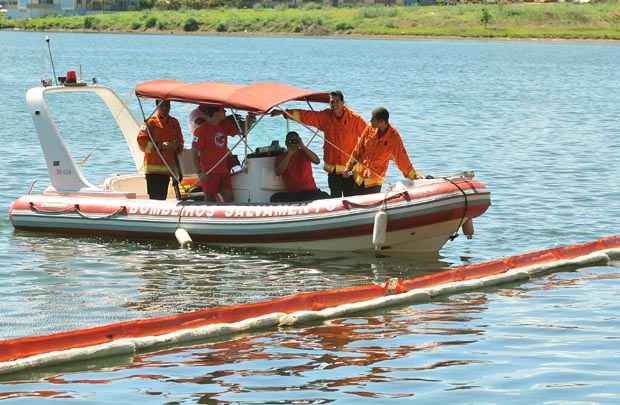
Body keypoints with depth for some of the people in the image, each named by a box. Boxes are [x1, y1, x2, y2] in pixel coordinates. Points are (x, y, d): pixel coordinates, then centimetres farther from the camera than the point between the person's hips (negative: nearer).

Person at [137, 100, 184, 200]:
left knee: (163, 198, 3)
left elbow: (180, 141, 24)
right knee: (155, 198, -12)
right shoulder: (150, 122, -1)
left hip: (168, 168, 5)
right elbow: (142, 143, -7)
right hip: (153, 167, -5)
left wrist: (177, 146, 0)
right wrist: (160, 146, -17)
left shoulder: (174, 123, 16)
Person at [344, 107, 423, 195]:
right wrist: (349, 166, 9)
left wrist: (413, 176, -8)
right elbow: (358, 149, 5)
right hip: (358, 176, 3)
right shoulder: (369, 129, -6)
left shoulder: (394, 137, -15)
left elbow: (401, 158, -8)